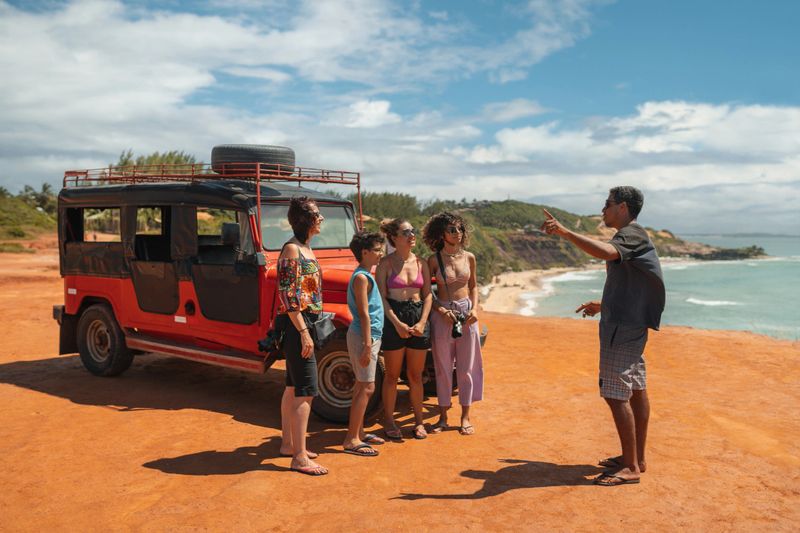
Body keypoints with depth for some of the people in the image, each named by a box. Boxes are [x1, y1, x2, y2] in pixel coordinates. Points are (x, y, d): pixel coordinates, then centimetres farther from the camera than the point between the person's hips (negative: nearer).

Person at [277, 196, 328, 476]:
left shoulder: (306, 248, 14)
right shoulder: (292, 249, -15)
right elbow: (287, 296, -20)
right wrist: (303, 332, -23)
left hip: (304, 322, 10)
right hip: (297, 324, -10)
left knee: (293, 387, 17)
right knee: (306, 391, -8)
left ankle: (288, 443, 29)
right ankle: (299, 457, -2)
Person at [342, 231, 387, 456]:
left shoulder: (365, 276, 15)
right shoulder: (361, 277, -15)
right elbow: (364, 314, -20)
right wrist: (367, 345, -21)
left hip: (369, 336, 10)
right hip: (363, 336, -10)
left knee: (362, 385, 15)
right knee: (366, 387, -8)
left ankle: (358, 432, 24)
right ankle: (351, 440, -3)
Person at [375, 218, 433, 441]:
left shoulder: (421, 263, 8)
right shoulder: (386, 263, -2)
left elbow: (427, 295, 7)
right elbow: (381, 297, -6)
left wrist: (422, 322, -6)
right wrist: (397, 323, -15)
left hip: (418, 318, 3)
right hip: (393, 319, -3)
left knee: (415, 375, 10)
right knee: (392, 374, 5)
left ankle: (419, 421, 22)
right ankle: (389, 421, 17)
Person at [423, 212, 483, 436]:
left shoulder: (469, 258, 4)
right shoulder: (434, 260, -5)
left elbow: (473, 286, 13)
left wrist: (475, 308, -2)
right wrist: (441, 310, -15)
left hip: (466, 314, 2)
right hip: (442, 314, -2)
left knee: (466, 367, 7)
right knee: (443, 367, 6)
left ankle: (465, 417, 19)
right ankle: (443, 417, 20)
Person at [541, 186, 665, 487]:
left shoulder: (631, 235, -13)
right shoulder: (634, 237, 19)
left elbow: (605, 252, -37)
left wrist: (564, 232, -37)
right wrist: (603, 306, 31)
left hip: (622, 328, -11)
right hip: (632, 325, 11)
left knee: (616, 395, -8)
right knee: (636, 392, 14)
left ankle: (630, 468, -1)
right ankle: (637, 458, 23)